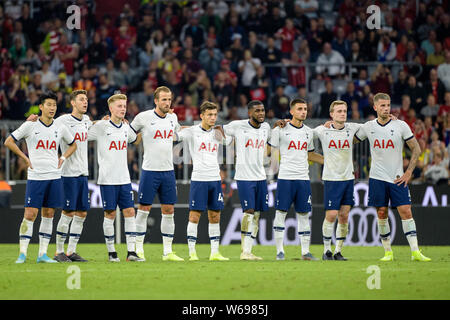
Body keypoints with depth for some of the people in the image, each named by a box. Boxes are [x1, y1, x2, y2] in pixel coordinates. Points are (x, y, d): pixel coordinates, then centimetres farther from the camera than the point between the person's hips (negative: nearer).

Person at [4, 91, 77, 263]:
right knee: (30, 214, -8)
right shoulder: (30, 125, -2)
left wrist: (62, 158, 11)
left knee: (48, 214, 5)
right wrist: (26, 158, -3)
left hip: (54, 176, 4)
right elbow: (9, 142, 1)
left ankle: (42, 254, 9)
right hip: (35, 176, -4)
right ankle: (22, 253, -5)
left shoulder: (60, 128, 9)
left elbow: (73, 144, 26)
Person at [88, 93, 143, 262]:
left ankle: (131, 252, 0)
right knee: (110, 214, -1)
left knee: (130, 212, -1)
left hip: (124, 179, 5)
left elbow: (135, 140, 30)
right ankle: (111, 252, 8)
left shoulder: (126, 128, 10)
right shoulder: (101, 126, -6)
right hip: (107, 179, -5)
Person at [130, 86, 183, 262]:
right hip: (150, 170, -5)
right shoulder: (144, 117, -7)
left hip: (168, 171, 5)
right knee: (143, 209, -2)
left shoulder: (172, 117, 9)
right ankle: (138, 250, 4)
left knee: (169, 211, 5)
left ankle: (168, 252, 9)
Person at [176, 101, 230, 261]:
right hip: (198, 179, -4)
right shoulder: (192, 131, -2)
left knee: (215, 216, 6)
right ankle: (192, 252, 1)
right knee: (194, 215, -5)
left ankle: (215, 252, 11)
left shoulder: (217, 133, 11)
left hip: (215, 179, 4)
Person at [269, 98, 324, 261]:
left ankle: (305, 252, 7)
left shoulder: (309, 132, 14)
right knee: (281, 213, -4)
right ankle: (280, 251, 1)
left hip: (303, 178, 4)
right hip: (285, 178, -4)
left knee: (304, 214, 4)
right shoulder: (281, 129, -1)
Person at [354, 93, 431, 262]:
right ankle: (388, 252, 9)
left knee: (406, 211, -8)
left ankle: (415, 251, -9)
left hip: (398, 178, -1)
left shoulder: (401, 126, -4)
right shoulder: (368, 127, 2)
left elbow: (416, 149, 1)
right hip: (377, 178, 1)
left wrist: (408, 172, -4)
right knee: (381, 213, 0)